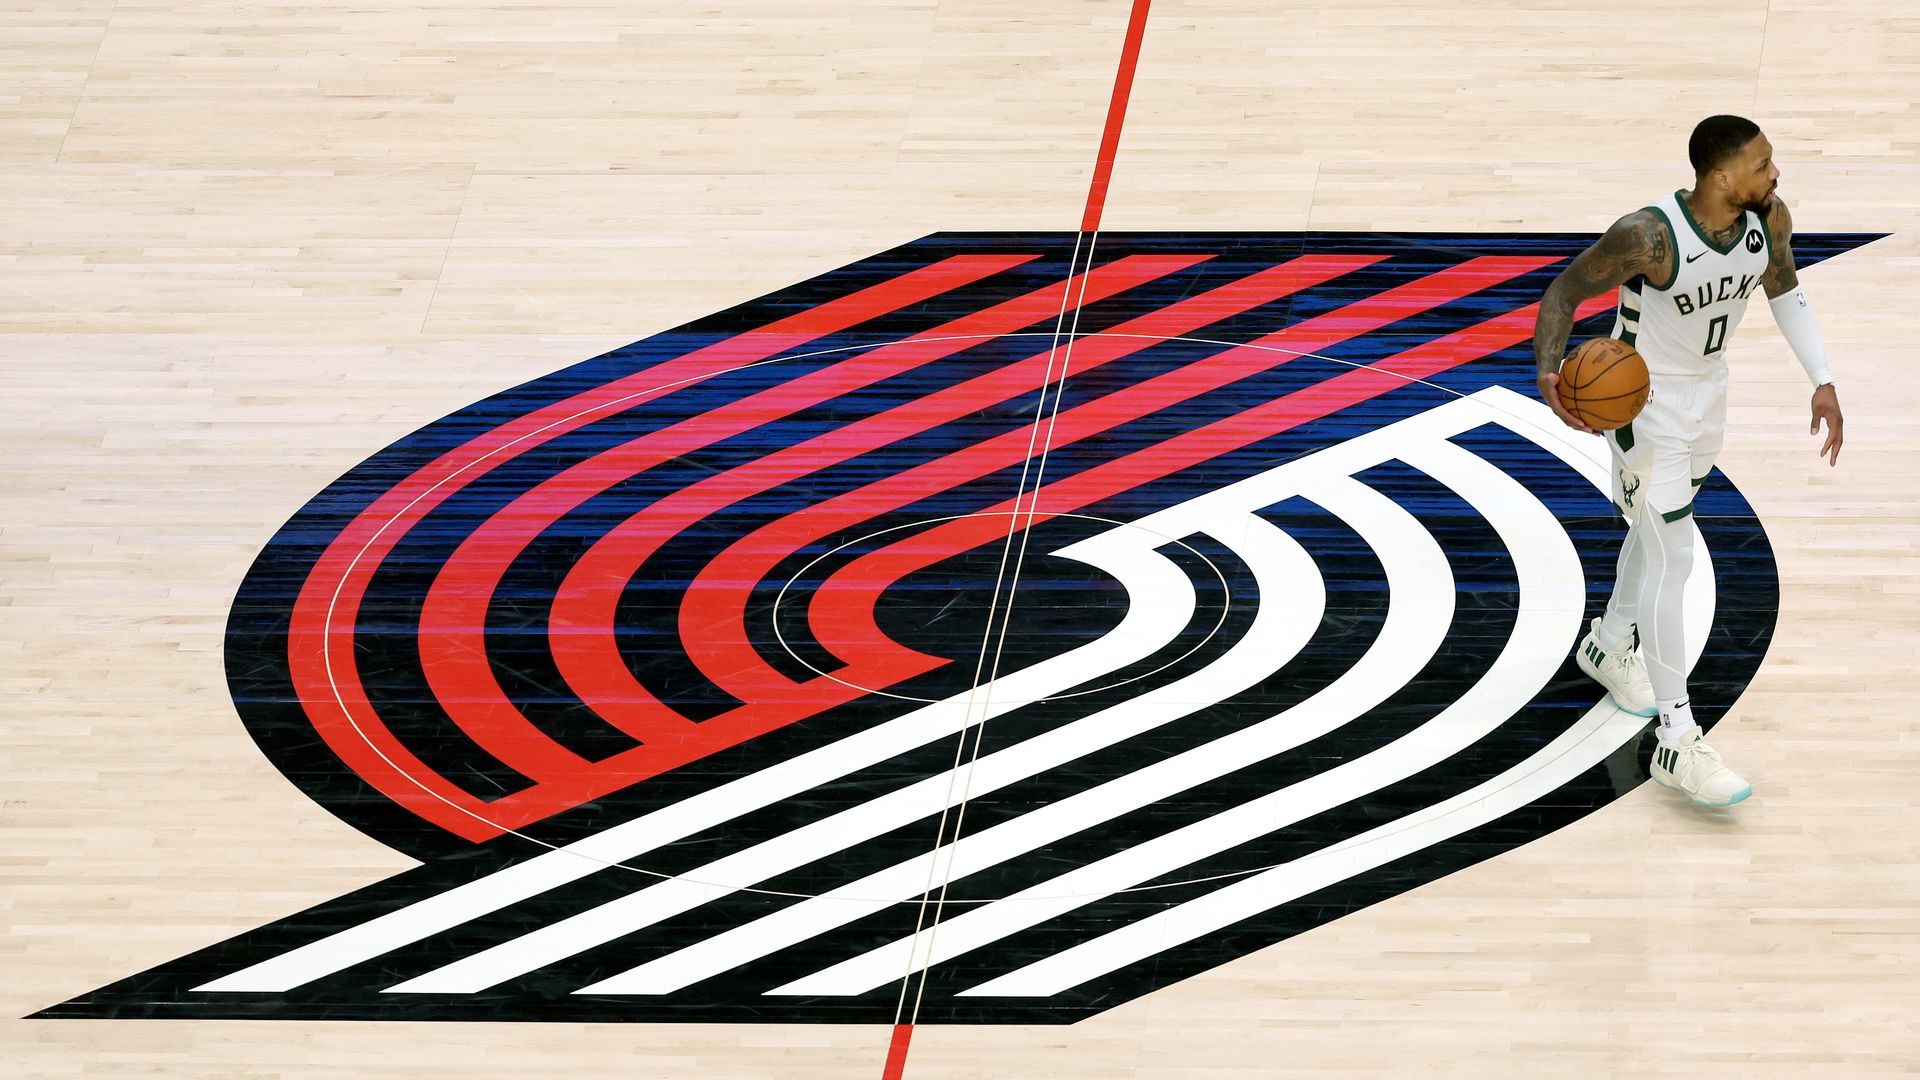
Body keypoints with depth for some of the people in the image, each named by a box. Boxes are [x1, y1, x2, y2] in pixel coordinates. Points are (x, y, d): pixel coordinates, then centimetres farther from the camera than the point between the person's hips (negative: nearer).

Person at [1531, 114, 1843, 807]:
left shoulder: (1770, 220, -14)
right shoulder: (1647, 236, -33)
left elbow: (1785, 291, 6)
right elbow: (1563, 293, -22)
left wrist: (1821, 380, 3)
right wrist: (1549, 374, -39)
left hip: (1707, 390, 7)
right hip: (1643, 403, -7)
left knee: (1661, 528, 25)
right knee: (1672, 558, -8)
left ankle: (1609, 646, 52)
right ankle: (1677, 743, -4)